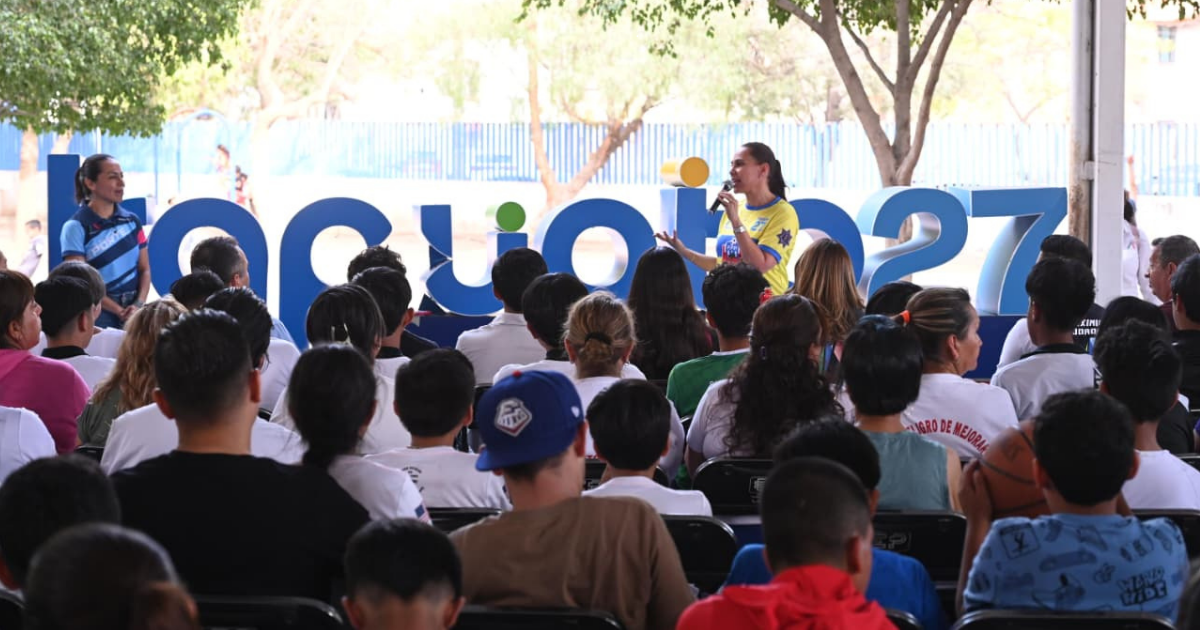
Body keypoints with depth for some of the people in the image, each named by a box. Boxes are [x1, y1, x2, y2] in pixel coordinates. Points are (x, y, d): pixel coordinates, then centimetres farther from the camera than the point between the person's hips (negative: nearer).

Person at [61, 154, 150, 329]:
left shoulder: (132, 221, 9)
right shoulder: (76, 227, -5)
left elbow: (144, 269, 9)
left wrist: (139, 305, -8)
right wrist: (119, 311, -14)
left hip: (133, 314, 4)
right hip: (98, 316, -4)